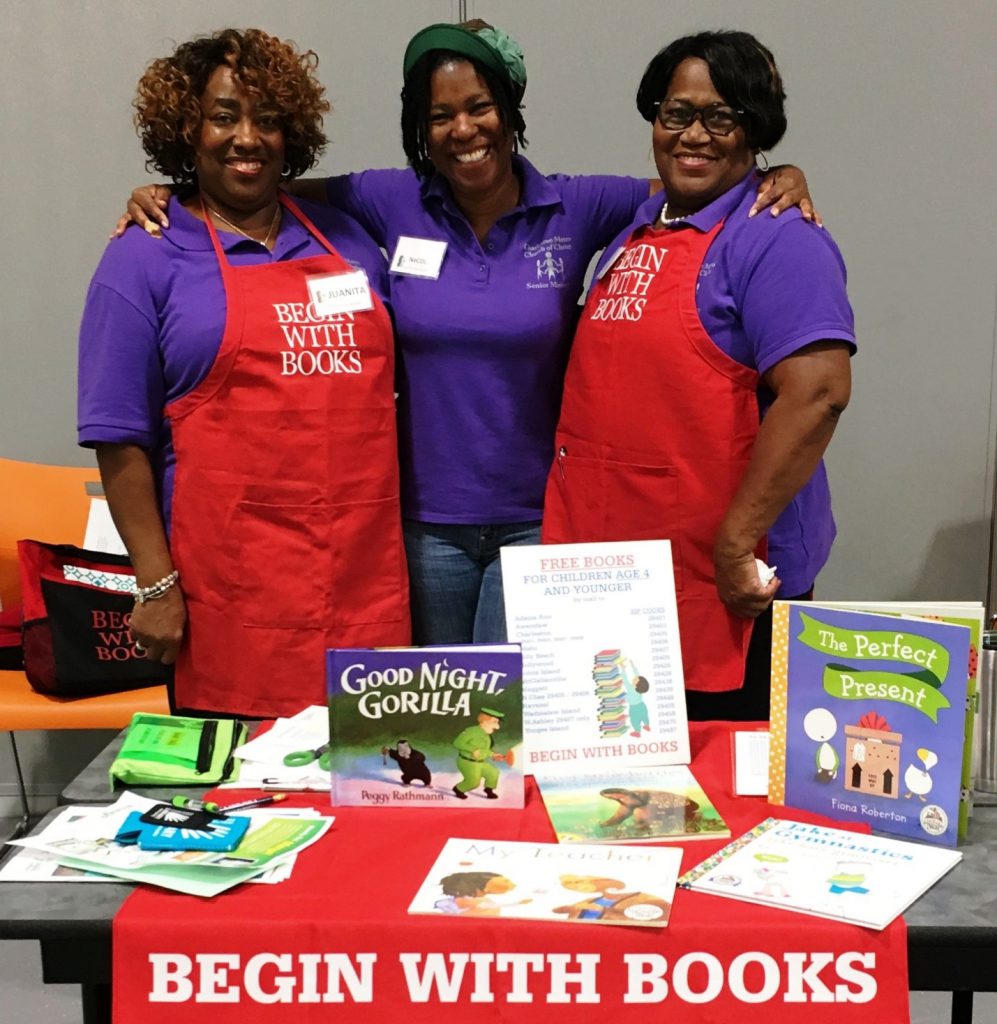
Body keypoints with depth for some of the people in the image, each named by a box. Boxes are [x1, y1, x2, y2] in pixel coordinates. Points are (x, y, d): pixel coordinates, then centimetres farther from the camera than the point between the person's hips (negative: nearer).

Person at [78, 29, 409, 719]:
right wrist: (158, 583, -8)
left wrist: (402, 536, 14)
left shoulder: (347, 240, 15)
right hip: (238, 593, -4)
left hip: (370, 576, 4)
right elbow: (121, 440, -2)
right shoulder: (145, 260, 1)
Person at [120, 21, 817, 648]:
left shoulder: (577, 208, -5)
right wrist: (169, 194, -6)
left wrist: (781, 176, -14)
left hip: (538, 518, -2)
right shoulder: (393, 205, -2)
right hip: (427, 520, 2)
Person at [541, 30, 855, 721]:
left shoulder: (777, 241, -10)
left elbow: (817, 391, -22)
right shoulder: (637, 235, 14)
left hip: (725, 588, -7)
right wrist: (580, 537, 15)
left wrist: (738, 541, -23)